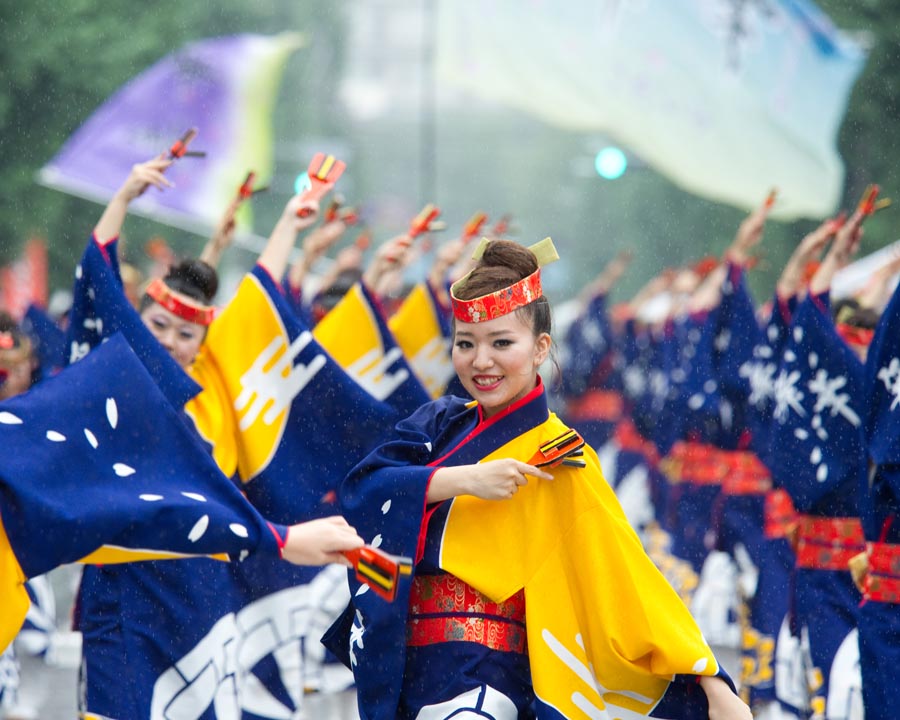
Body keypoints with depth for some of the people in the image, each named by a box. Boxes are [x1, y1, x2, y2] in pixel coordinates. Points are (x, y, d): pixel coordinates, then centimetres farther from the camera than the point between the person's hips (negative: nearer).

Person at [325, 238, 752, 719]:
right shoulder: (441, 423, 9)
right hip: (399, 664, 5)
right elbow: (361, 489, -5)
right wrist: (463, 479, -18)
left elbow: (627, 574, -14)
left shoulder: (557, 457, -7)